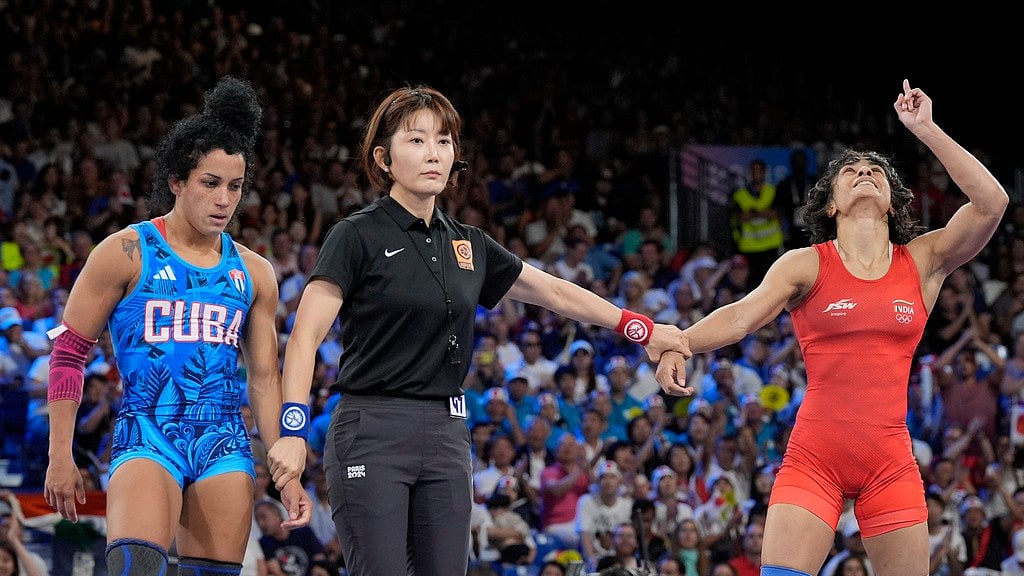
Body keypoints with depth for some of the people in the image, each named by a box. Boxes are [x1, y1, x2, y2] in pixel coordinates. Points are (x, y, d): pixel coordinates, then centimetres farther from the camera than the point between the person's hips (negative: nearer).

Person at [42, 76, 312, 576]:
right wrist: (60, 456, -3)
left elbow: (264, 380, 17)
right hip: (147, 437, -5)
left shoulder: (253, 273, 13)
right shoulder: (126, 253, 0)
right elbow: (68, 351, 2)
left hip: (225, 447, 5)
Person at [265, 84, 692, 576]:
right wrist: (293, 428, -25)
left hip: (447, 437, 6)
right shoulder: (357, 236, -5)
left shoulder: (468, 245, 13)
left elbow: (555, 292, 23)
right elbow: (306, 336, -13)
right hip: (371, 431, -6)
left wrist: (645, 330, 23)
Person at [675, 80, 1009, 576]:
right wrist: (676, 343, -29)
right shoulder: (806, 265, 3)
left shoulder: (922, 263, 7)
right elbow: (741, 316, -10)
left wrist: (926, 130, -5)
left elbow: (991, 203, -5)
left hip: (891, 462, 2)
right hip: (814, 457, -2)